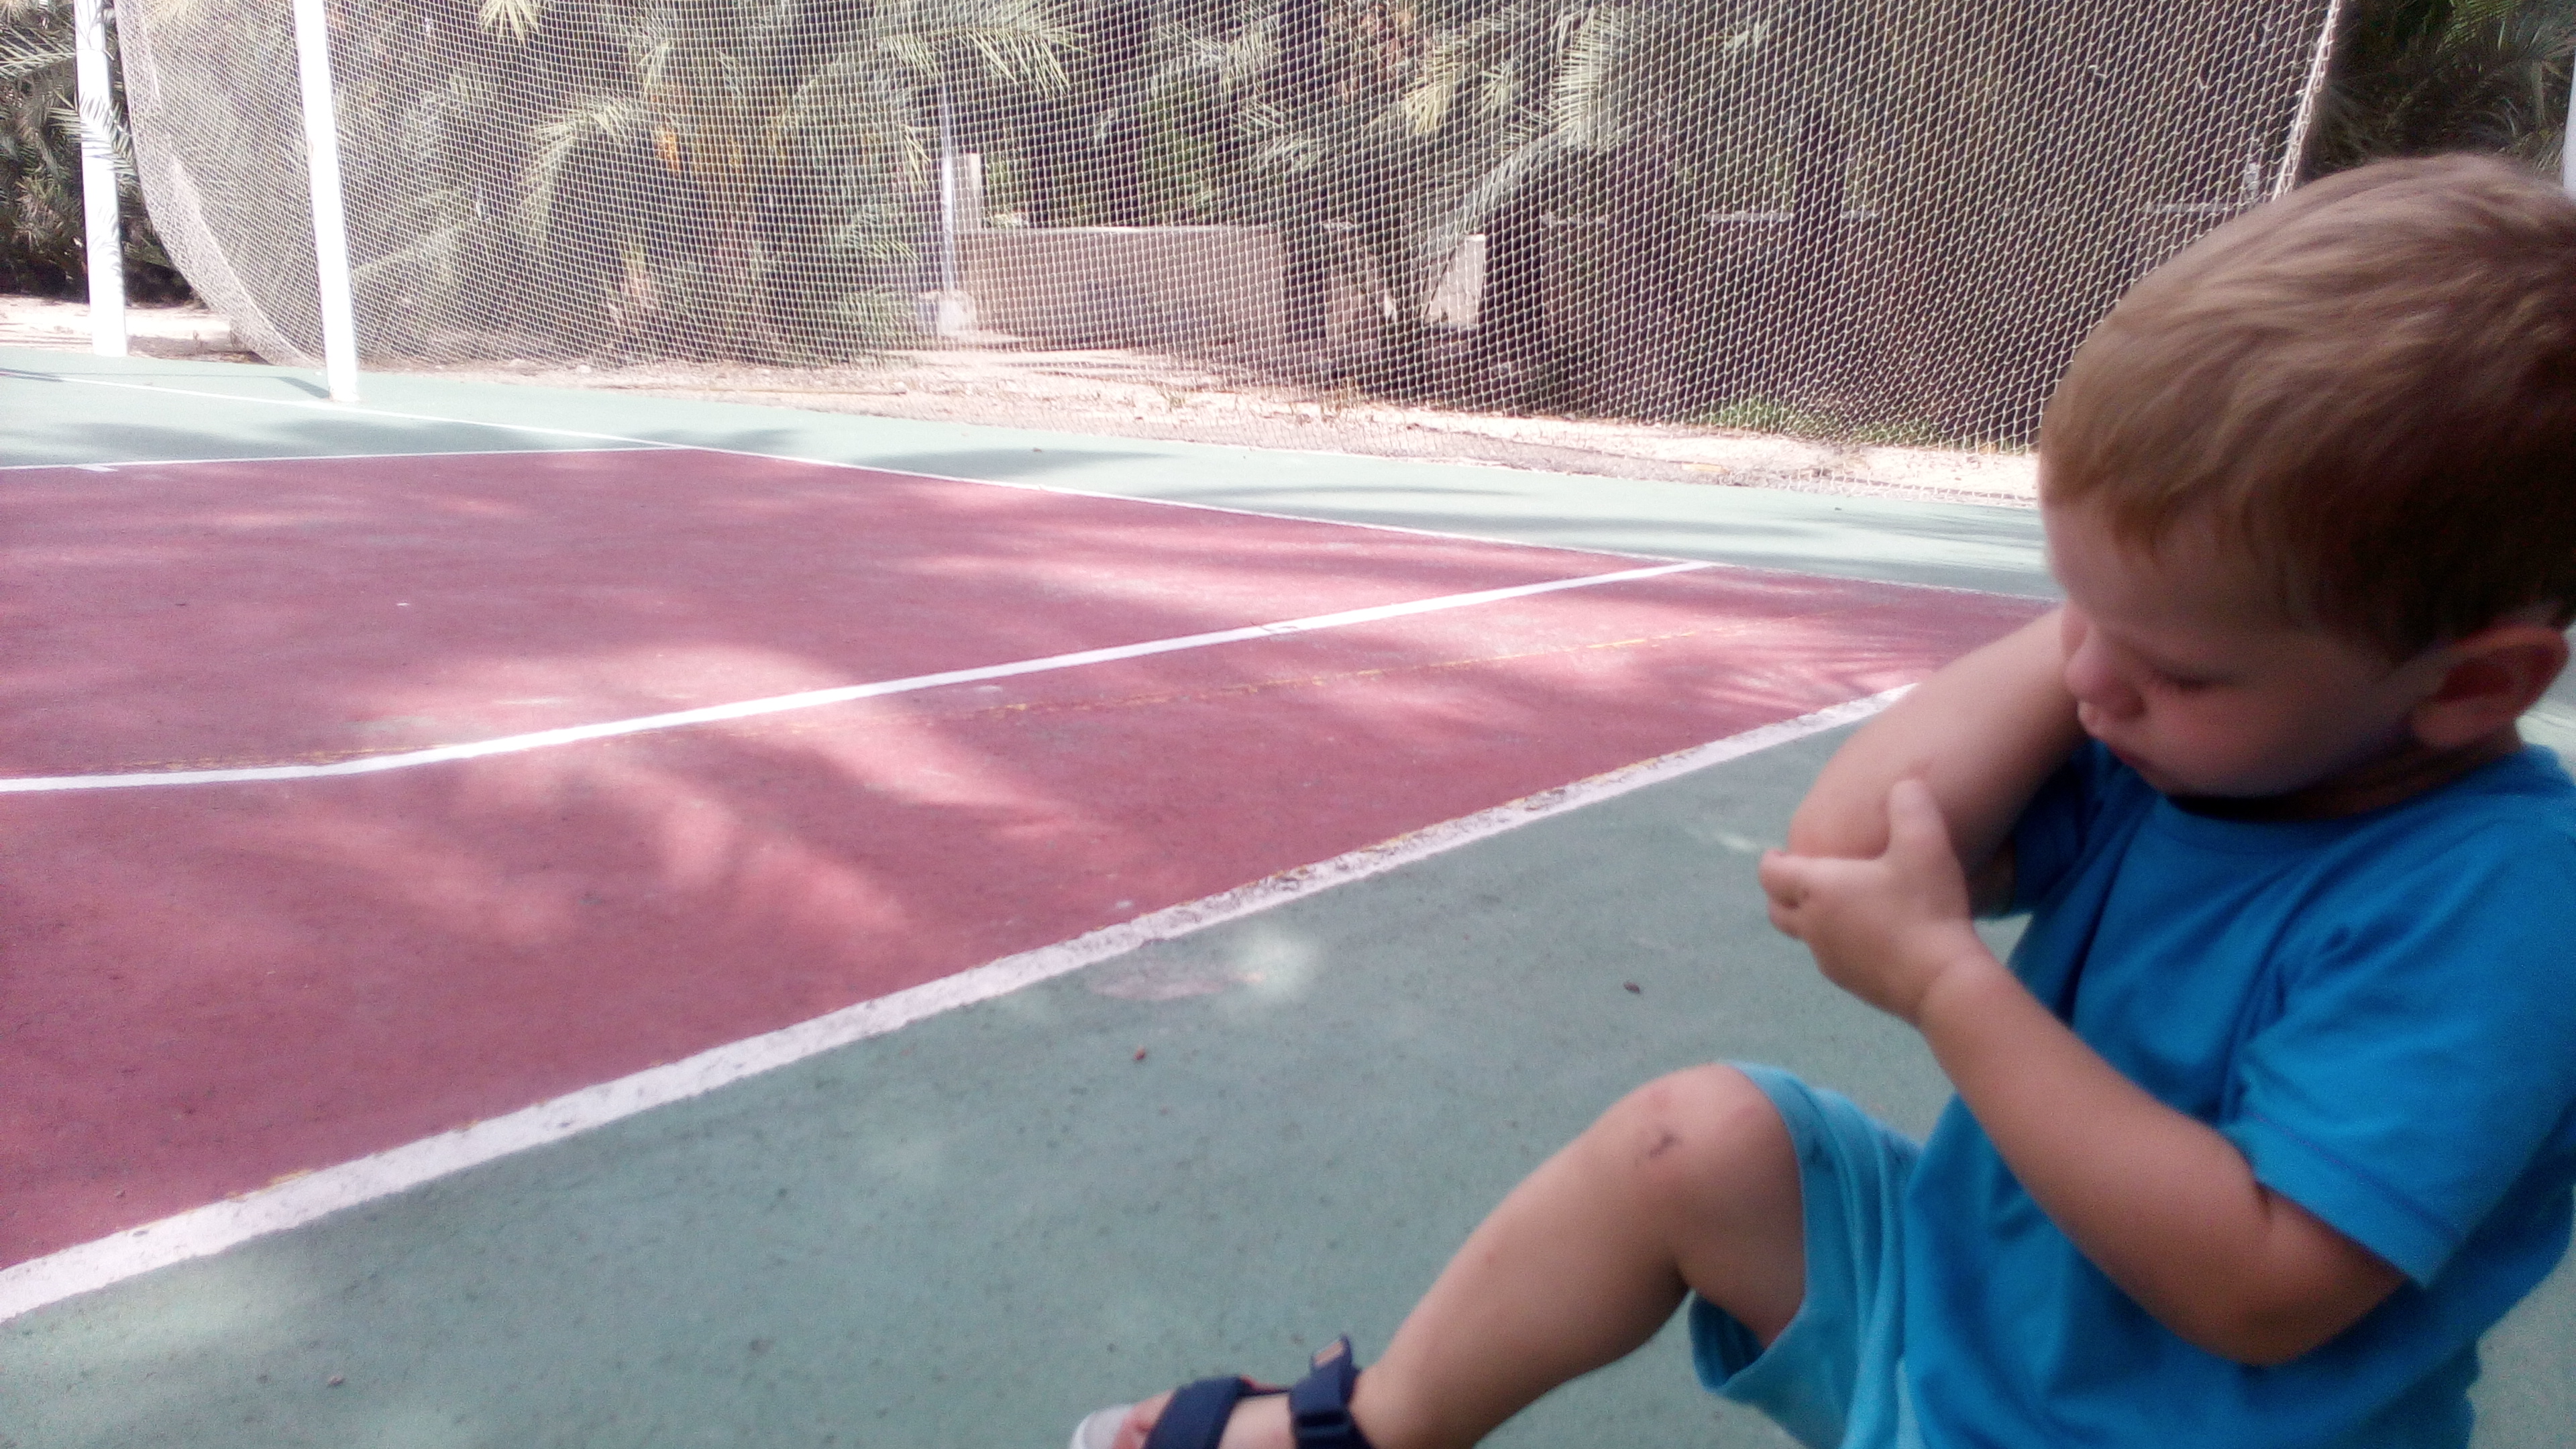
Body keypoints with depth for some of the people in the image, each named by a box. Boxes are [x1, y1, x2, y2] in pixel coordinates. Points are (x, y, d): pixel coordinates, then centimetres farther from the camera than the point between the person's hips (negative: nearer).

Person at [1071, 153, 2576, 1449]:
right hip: (1943, 1287, 7)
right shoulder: (2174, 728, -7)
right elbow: (1843, 856, -19)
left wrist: (1943, 977, -31)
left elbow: (2257, 1287, -31)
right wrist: (2108, 601, -21)